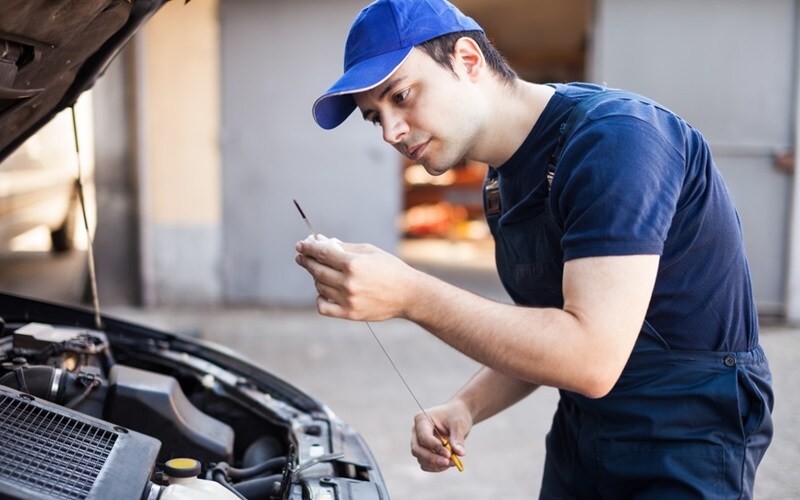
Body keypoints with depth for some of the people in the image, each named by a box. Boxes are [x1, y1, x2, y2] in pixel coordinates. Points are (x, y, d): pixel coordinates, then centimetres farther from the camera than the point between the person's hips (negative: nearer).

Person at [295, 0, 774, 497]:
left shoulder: (613, 138, -23)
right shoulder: (503, 186, 5)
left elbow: (593, 358, -30)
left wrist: (410, 294, -31)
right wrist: (467, 407, -4)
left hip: (686, 452, -8)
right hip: (581, 438, 8)